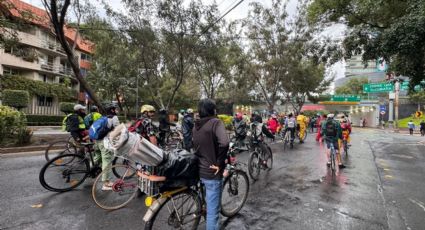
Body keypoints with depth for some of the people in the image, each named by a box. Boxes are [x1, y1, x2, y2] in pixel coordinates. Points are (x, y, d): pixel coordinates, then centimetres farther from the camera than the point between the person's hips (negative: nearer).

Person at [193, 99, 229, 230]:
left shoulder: (196, 126, 8)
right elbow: (224, 143, -33)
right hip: (212, 172, -8)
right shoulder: (216, 122, -17)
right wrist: (220, 163, -21)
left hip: (200, 170, 8)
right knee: (213, 210, 6)